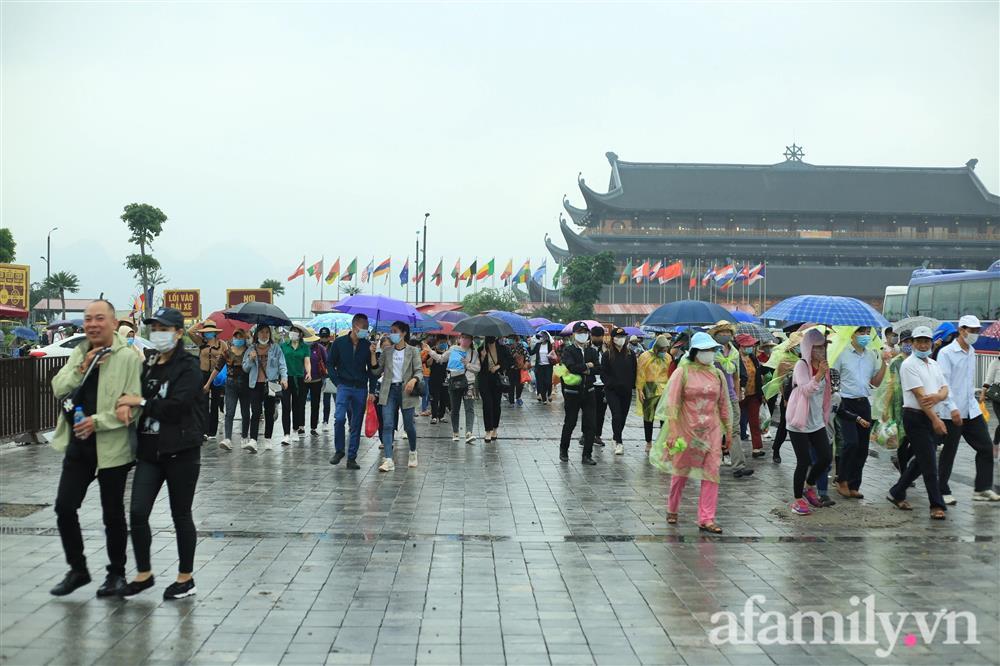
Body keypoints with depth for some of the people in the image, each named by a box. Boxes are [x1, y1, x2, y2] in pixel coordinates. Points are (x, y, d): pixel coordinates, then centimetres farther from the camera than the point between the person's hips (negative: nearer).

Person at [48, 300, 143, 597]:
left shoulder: (128, 357, -10)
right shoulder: (79, 353, 9)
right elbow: (58, 389, 3)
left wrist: (98, 422, -20)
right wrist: (82, 368, -10)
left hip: (112, 447, -5)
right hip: (77, 444, 5)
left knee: (113, 514, 7)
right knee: (64, 507, 4)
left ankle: (117, 573, 23)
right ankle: (77, 569, 21)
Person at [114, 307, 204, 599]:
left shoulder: (188, 366, -8)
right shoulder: (148, 366, 13)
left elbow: (177, 406, -20)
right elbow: (136, 396, 14)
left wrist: (142, 402, -15)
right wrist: (126, 405, -8)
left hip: (181, 452, -6)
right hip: (149, 451, 6)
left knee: (181, 516, 5)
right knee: (137, 513, 0)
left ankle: (186, 578, 19)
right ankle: (144, 574, 17)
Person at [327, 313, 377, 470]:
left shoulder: (368, 345, 3)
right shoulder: (339, 343, 0)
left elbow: (372, 369, 7)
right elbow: (330, 364, 6)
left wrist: (372, 391, 1)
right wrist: (337, 383, -4)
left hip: (360, 389, 2)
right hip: (344, 386, -2)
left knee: (356, 425, 3)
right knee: (339, 418, -17)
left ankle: (352, 458, 10)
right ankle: (338, 451, 3)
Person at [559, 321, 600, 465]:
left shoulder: (592, 351, 9)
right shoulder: (568, 350, -4)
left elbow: (598, 369, -4)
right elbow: (572, 367, -21)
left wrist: (583, 370, -16)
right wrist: (587, 366, -9)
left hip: (588, 391, 3)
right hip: (572, 392, -3)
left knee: (590, 424, -1)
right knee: (570, 423, 7)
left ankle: (587, 455, 6)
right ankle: (563, 450, 27)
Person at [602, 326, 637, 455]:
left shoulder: (630, 354, 5)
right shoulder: (608, 354, -1)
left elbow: (634, 371, 8)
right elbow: (603, 373, 0)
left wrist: (632, 385, -2)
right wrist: (612, 384, -9)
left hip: (626, 391, 3)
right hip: (612, 391, -3)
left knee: (623, 416, 10)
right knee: (617, 415, -12)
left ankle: (616, 436, 31)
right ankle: (619, 443, -9)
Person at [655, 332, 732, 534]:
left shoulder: (717, 374, 6)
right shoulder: (683, 372, -6)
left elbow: (723, 404, 12)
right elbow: (673, 403, -8)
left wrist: (728, 428, 11)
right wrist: (673, 432, -13)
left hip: (711, 430, 3)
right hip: (687, 428, -3)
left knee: (711, 472, -4)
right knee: (680, 471, 11)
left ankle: (706, 519, -2)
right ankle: (672, 510, 31)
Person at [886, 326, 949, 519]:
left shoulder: (933, 364, 15)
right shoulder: (909, 365, -9)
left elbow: (945, 389, 8)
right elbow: (920, 395, -16)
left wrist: (937, 397, -17)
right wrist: (935, 420, -21)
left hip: (934, 418, 8)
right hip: (917, 418, -8)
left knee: (921, 461, 14)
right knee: (929, 463, -6)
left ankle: (896, 493, 26)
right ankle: (937, 505, 0)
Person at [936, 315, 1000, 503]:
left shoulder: (971, 352, 13)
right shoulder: (946, 353, -10)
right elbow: (944, 382, -17)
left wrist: (973, 399, 19)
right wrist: (953, 408, -23)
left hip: (972, 410, 7)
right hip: (953, 413, -7)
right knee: (948, 453, 1)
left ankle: (982, 488, 12)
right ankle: (943, 492, 11)